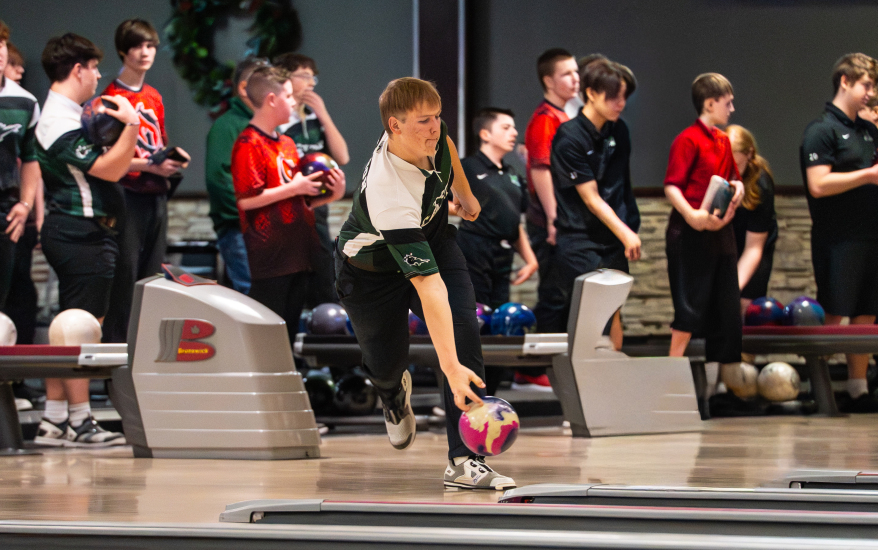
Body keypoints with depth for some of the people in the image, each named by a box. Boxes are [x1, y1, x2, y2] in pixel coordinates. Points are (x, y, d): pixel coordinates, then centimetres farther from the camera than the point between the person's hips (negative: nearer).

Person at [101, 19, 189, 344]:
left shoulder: (154, 98, 17)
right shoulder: (112, 97, -7)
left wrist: (173, 158, 4)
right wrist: (150, 165, -20)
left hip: (156, 195, 8)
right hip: (128, 194, -8)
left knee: (153, 274, 8)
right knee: (125, 272, -10)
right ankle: (115, 343, -7)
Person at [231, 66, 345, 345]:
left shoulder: (287, 144, 19)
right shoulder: (248, 144, -10)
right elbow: (247, 199, -19)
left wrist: (329, 196, 8)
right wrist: (294, 188, -15)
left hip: (298, 256, 9)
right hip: (270, 256, -9)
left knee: (289, 329, 11)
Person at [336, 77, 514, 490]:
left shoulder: (428, 134, -25)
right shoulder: (389, 194, -43)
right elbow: (428, 287, -47)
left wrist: (463, 192, 18)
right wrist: (450, 367, -49)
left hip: (432, 240, 5)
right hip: (372, 267, -5)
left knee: (464, 328, -19)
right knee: (385, 366, 7)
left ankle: (463, 462, -20)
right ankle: (394, 393, 51)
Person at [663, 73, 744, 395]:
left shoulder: (723, 141, 14)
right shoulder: (688, 140, -11)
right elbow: (672, 187, -17)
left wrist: (737, 188, 3)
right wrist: (692, 215, -30)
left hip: (720, 233, 8)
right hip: (691, 235, -8)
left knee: (726, 305, 10)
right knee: (690, 308, -7)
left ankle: (728, 374, 16)